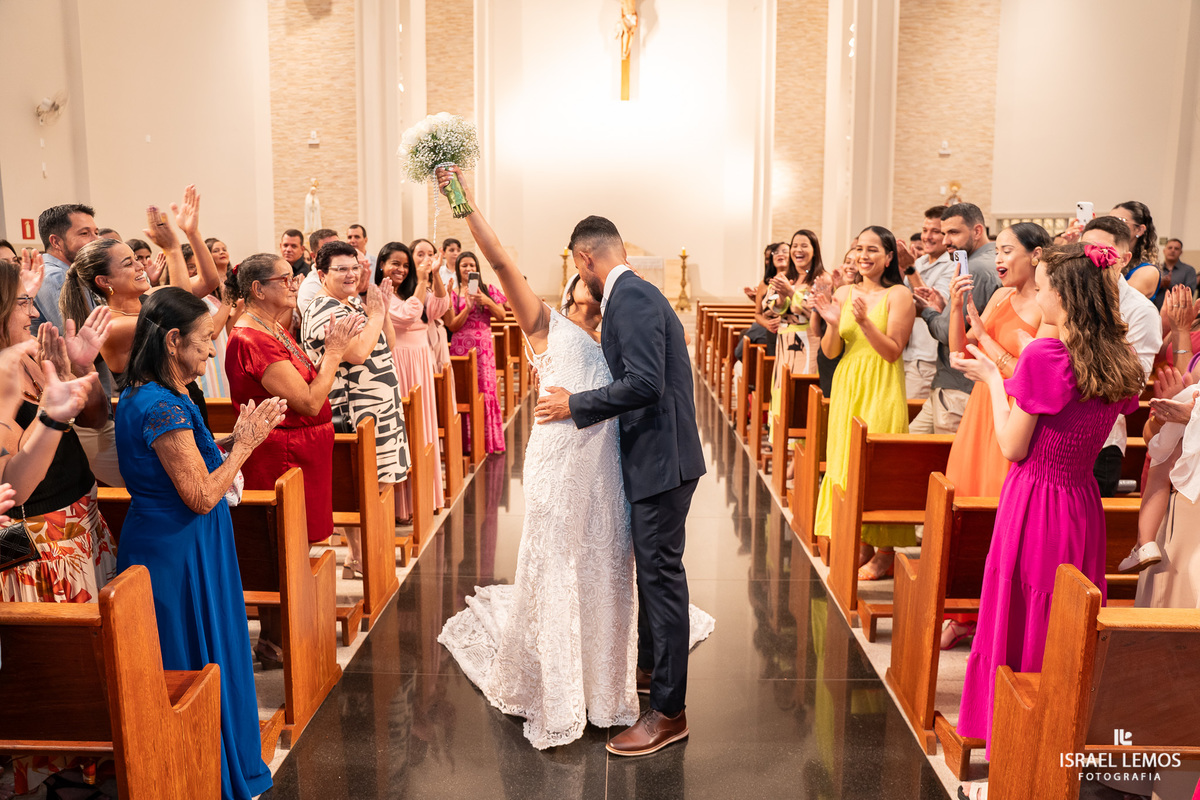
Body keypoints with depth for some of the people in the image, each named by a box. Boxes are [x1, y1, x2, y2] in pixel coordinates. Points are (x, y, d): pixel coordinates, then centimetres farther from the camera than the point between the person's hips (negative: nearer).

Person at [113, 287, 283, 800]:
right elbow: (202, 496, -23)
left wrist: (232, 440, 5)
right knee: (199, 662, 5)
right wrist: (243, 445, -12)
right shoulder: (163, 407, -24)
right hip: (179, 555, -10)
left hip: (165, 543, 10)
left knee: (202, 657, 20)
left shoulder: (142, 395, 7)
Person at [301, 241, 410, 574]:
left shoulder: (353, 302, 15)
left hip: (379, 409, 10)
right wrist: (375, 313, -15)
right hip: (356, 415, -10)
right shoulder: (323, 312, -16)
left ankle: (360, 554, 24)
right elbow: (358, 353, -27)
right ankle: (357, 559, 7)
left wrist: (381, 310, 4)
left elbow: (387, 343, 19)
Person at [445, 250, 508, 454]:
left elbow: (501, 315, 6)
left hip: (484, 345, 1)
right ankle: (467, 443, 5)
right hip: (461, 347, -1)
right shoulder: (453, 294, 5)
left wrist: (487, 301, -10)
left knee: (486, 389, -2)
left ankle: (490, 441, 6)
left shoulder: (488, 290, 10)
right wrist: (468, 307, -13)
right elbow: (452, 326, -1)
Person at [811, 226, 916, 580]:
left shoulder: (899, 296, -5)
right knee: (847, 461, 6)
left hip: (882, 388, -5)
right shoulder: (844, 294, 7)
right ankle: (861, 544, 18)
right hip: (847, 385, 5)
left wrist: (864, 321, -22)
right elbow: (830, 352, 6)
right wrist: (833, 323, -12)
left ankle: (885, 550, 5)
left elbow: (893, 351, -11)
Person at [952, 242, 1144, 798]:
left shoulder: (1045, 355, -17)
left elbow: (1013, 448, -12)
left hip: (1034, 502, -6)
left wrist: (991, 380, -1)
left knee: (1018, 631, 5)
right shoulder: (1119, 364, 3)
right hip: (1084, 506, 7)